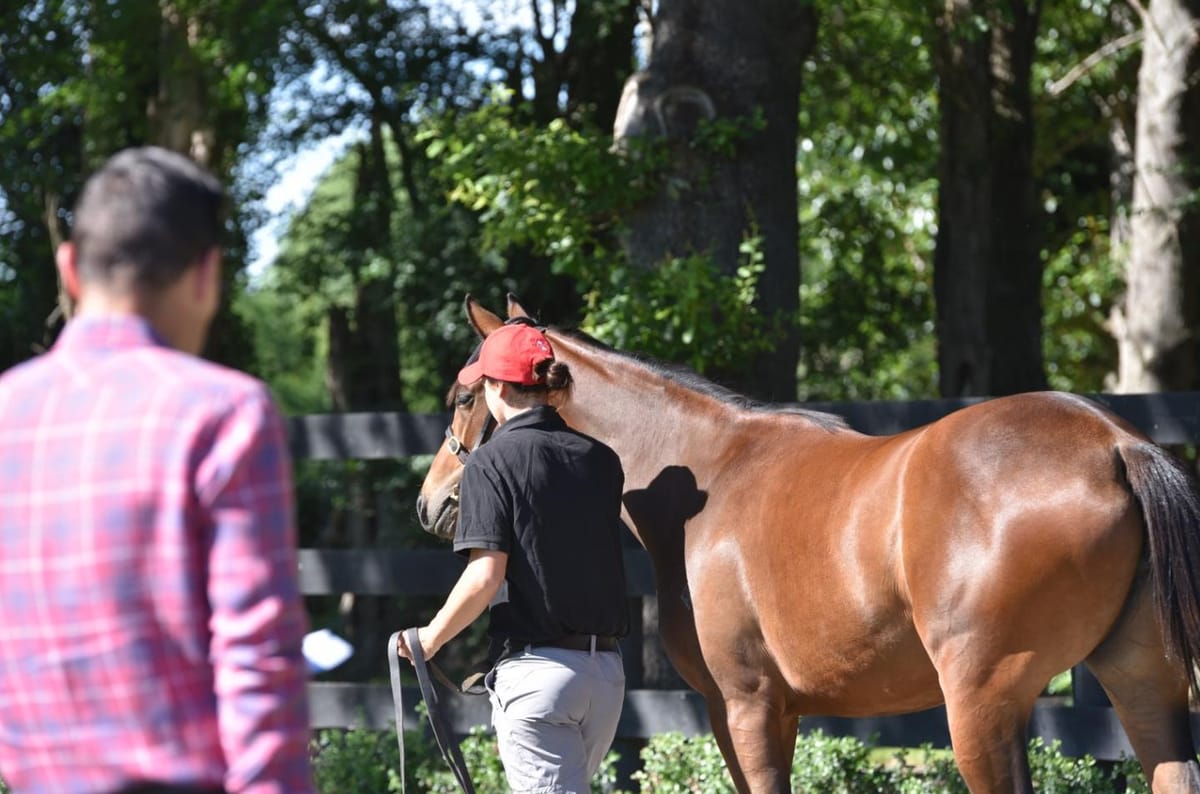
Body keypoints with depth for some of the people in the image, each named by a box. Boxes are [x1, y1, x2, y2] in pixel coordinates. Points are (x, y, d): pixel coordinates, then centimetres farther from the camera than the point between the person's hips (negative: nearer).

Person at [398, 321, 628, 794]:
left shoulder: (492, 460, -9)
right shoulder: (600, 458, 8)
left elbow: (485, 577, -16)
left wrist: (429, 639, 0)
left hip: (537, 667, -6)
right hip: (607, 668, 7)